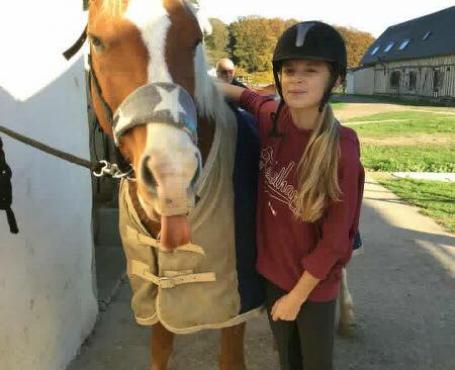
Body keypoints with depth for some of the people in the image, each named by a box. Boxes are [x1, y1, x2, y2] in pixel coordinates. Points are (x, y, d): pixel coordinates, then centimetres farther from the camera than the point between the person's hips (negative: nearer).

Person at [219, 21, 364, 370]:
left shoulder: (341, 152, -27)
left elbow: (334, 241, -19)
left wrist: (297, 296, -11)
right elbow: (247, 95, 13)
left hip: (315, 282, -4)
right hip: (272, 269, 4)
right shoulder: (270, 118, -13)